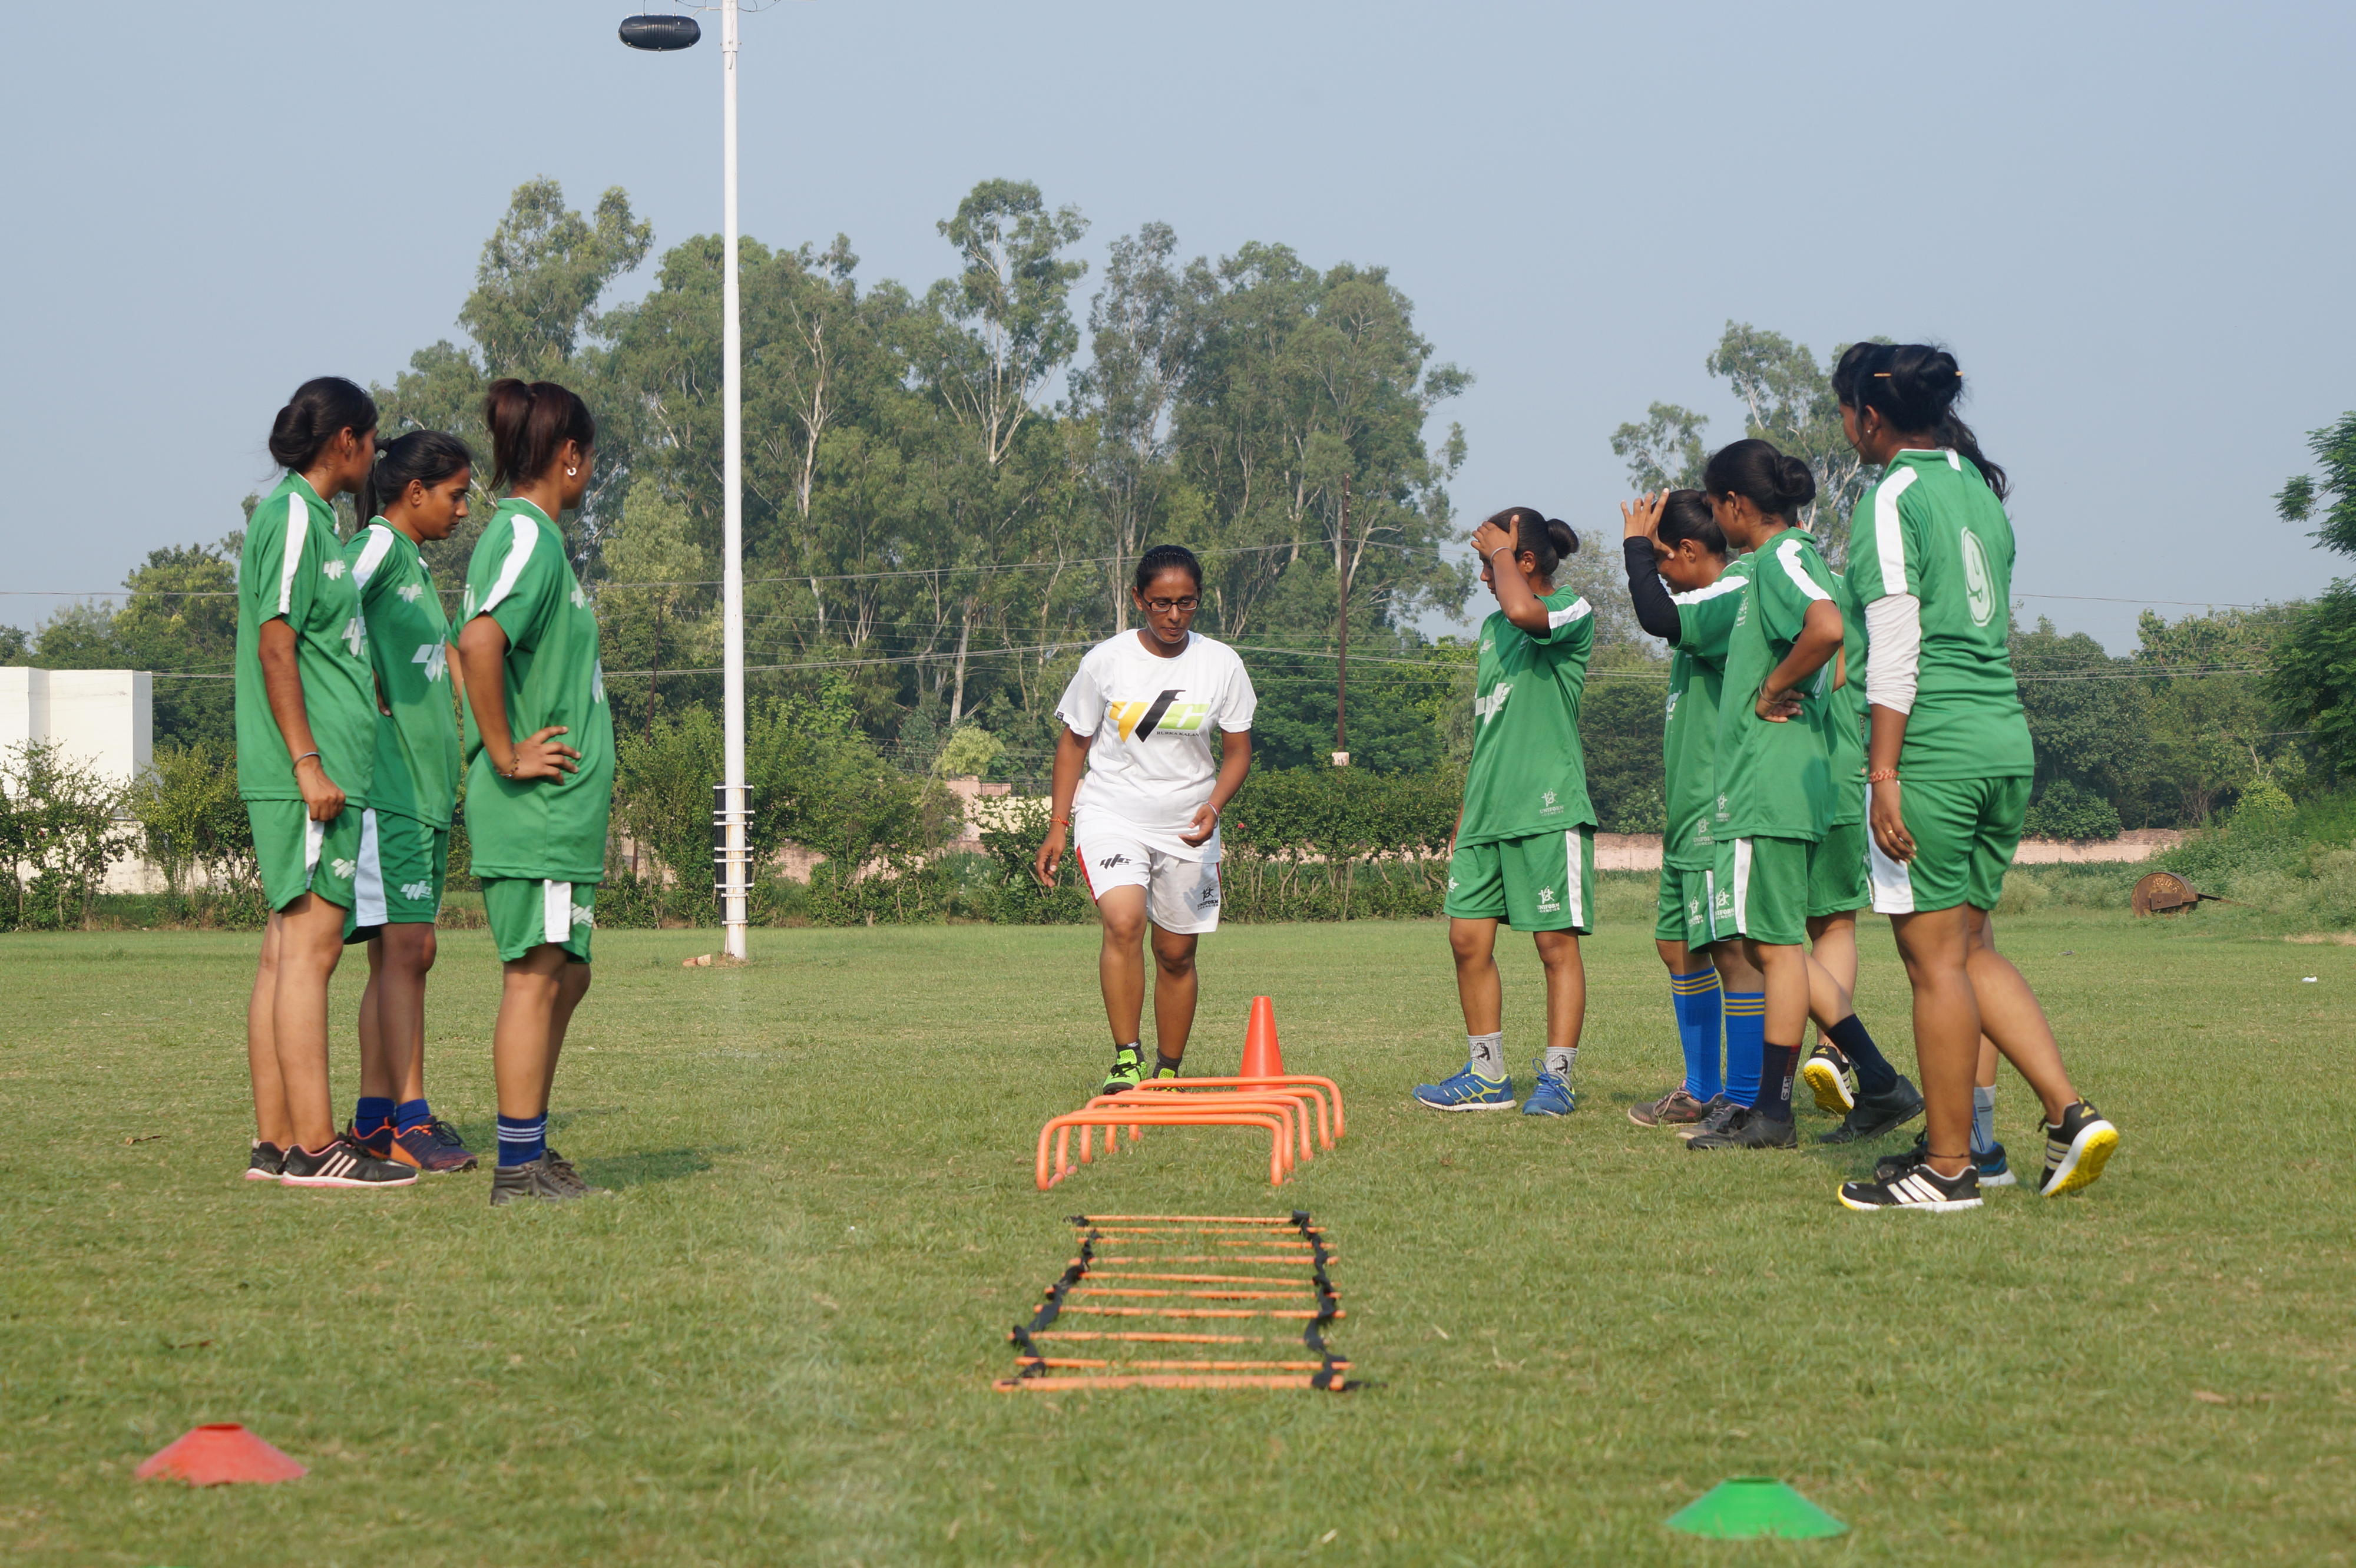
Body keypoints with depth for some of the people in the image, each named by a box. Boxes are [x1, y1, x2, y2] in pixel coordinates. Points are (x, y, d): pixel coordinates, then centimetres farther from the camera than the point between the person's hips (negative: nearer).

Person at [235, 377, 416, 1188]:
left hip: (318, 772, 10)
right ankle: (313, 1144, -11)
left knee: (287, 948, 9)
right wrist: (309, 762, -20)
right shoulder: (294, 515, -10)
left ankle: (274, 1141, 11)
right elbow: (275, 644, -16)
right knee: (309, 946, -10)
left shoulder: (306, 516, 19)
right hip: (310, 775, -10)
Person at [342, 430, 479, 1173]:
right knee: (406, 945, -11)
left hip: (426, 780, 9)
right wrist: (371, 699, -16)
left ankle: (374, 1116, 12)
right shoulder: (378, 546, -9)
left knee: (400, 951, 9)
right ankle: (410, 1121, -12)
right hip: (388, 782, -9)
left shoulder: (415, 563, 19)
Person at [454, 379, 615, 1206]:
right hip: (539, 805, -10)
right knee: (537, 976, -7)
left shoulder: (523, 535, 17)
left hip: (558, 808, 10)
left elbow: (483, 648, 27)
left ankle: (532, 1154, 21)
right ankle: (518, 1169, -4)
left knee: (563, 976, 15)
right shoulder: (529, 536, -14)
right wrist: (507, 756, -22)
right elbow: (480, 641, -30)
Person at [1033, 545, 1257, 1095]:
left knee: (1177, 953, 6)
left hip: (1188, 826, 2)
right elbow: (1074, 742, 5)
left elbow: (1238, 750, 5)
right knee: (1123, 923, -25)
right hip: (1111, 816, -2)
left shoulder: (1221, 664, -3)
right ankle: (1126, 1061, -22)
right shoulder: (1106, 660, -6)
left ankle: (1168, 1076, 20)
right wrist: (1057, 827, 2)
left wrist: (1213, 807, -14)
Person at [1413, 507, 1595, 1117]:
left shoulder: (1573, 610, -5)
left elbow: (1524, 612, -30)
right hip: (1488, 811, 8)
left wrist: (1500, 550, -12)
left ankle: (1556, 1079, 1)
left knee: (1556, 944, -3)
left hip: (1548, 809, -8)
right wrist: (1465, 813, 22)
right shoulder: (1492, 626, 19)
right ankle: (1487, 1076, 12)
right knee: (1468, 937, 4)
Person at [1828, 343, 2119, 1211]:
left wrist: (1883, 771, -15)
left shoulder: (1893, 497, -8)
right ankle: (2070, 1112, 4)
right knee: (1971, 947, 16)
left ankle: (1947, 1168, 2)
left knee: (1936, 958, -2)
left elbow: (1897, 644, -14)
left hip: (1933, 749, -8)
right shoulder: (1979, 488, 16)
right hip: (2008, 741, 8)